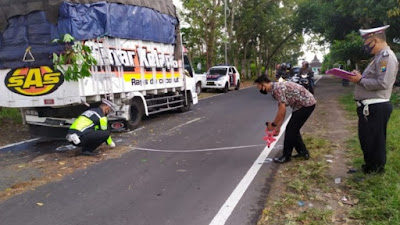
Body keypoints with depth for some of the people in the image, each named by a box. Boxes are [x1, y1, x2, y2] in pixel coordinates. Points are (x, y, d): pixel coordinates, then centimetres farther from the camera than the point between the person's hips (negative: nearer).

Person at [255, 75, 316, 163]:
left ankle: (286, 156, 7)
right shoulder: (277, 88, 11)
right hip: (307, 103, 10)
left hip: (306, 104, -10)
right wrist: (278, 126, 17)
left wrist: (273, 124, -10)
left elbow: (282, 110, -22)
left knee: (290, 130, -4)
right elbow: (282, 110, 16)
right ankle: (303, 152, 26)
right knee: (293, 129, 16)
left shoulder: (277, 88, -20)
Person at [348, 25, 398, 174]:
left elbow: (382, 83, -25)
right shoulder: (380, 56, 18)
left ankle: (376, 171, 16)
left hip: (376, 108, -10)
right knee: (366, 139, 20)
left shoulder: (386, 56, -15)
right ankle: (370, 166, 35)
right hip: (370, 106, 10)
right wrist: (360, 77, 6)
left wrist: (360, 80, -16)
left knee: (374, 141, 2)